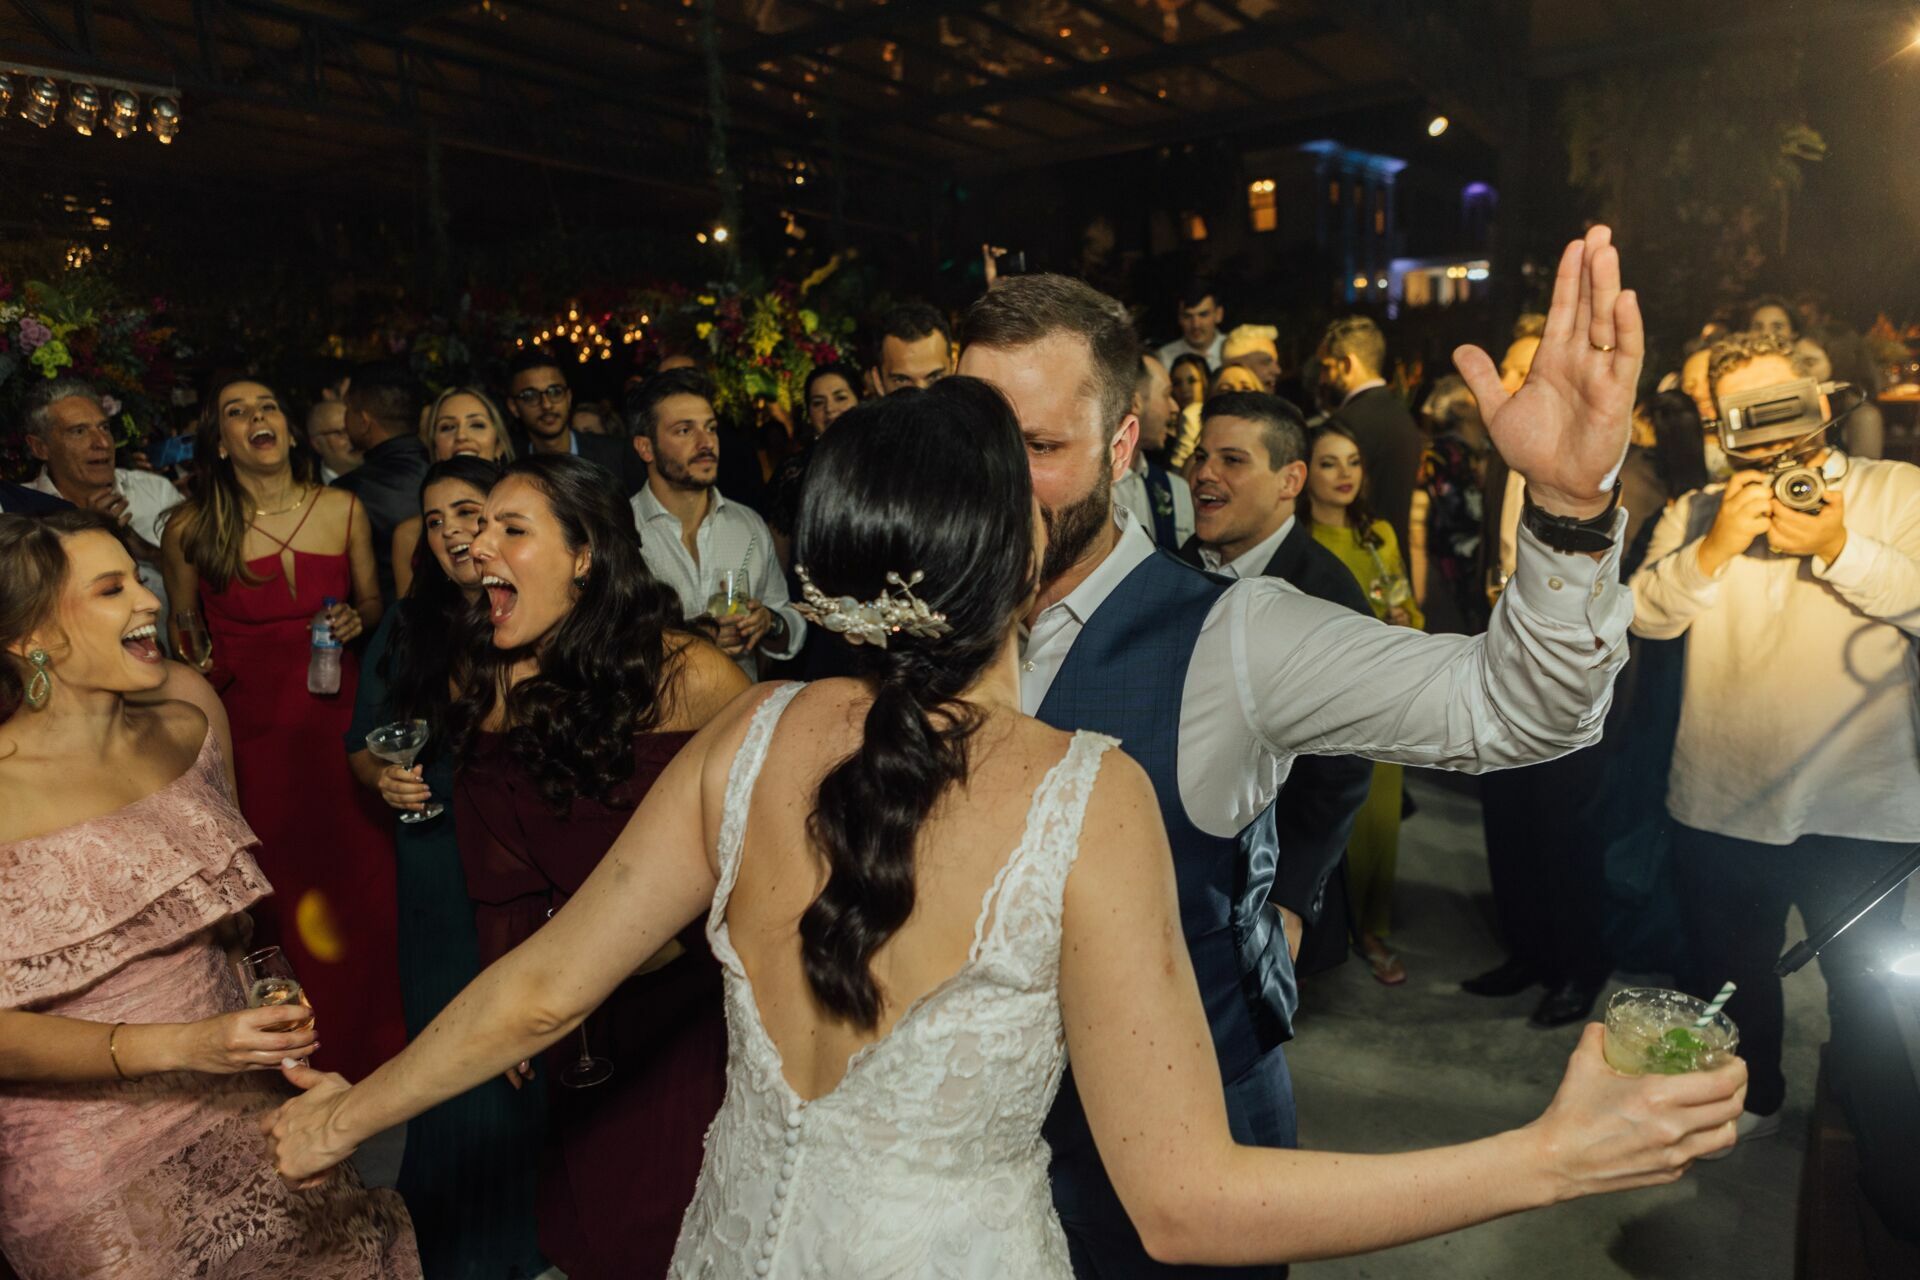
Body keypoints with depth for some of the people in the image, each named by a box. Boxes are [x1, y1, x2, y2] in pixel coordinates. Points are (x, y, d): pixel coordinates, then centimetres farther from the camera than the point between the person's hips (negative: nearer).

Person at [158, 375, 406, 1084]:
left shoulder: (342, 509, 1)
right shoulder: (191, 529, -3)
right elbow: (183, 631, 10)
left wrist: (357, 619, -8)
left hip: (339, 716, 2)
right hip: (251, 728, -1)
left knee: (362, 878, 5)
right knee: (282, 889, 4)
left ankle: (376, 1040, 26)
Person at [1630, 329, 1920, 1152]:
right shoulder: (1697, 513, 6)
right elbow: (1647, 614, -8)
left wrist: (1838, 547, -25)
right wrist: (1715, 545, -21)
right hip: (1721, 806, 3)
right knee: (1732, 979, 21)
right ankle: (1750, 1097, 46)